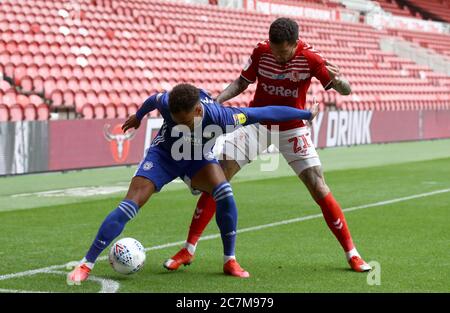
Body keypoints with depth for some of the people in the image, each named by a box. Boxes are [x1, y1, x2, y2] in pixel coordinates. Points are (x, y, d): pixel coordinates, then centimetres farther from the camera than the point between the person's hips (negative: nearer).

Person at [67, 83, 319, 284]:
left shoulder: (220, 117, -38)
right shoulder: (166, 103, -33)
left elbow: (267, 112, -27)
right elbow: (153, 100, -6)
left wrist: (307, 114, -17)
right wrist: (138, 117, 15)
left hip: (198, 158, 0)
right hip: (164, 154, 0)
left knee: (225, 193, -27)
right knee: (130, 205, -15)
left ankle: (230, 261, -8)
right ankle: (87, 265, -8)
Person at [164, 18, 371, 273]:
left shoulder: (310, 58, -17)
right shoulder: (261, 52, -12)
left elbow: (346, 90, -14)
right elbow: (242, 82, 1)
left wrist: (337, 80, -38)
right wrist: (218, 100, -17)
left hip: (292, 129, -1)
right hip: (258, 123, 1)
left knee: (320, 190, -9)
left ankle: (352, 253, 7)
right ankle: (189, 249, -3)